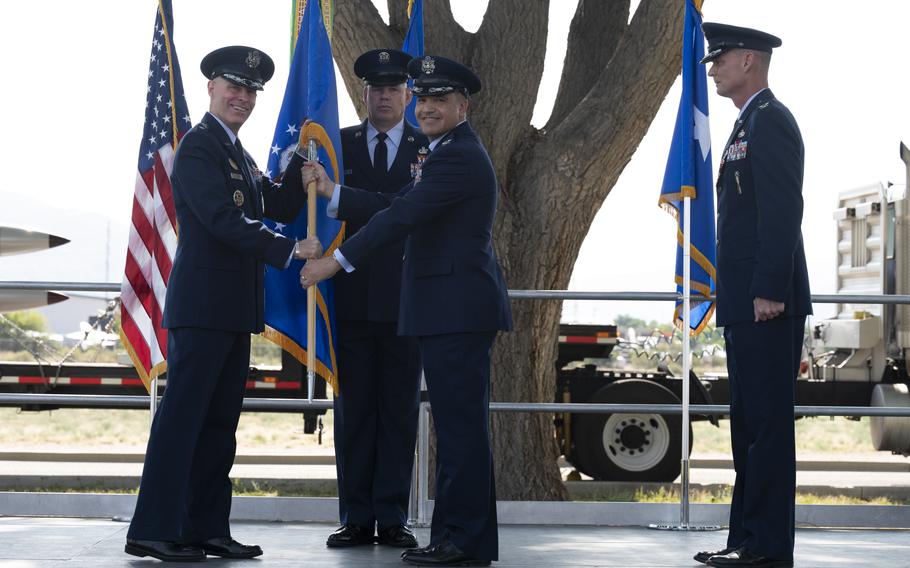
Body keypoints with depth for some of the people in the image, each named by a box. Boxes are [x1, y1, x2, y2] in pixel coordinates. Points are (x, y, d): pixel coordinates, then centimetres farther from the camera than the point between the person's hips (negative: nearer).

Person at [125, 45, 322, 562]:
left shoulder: (240, 155, 21)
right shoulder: (198, 146, -9)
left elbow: (284, 208, 19)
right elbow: (224, 220, -19)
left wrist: (302, 159, 8)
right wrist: (290, 252, -20)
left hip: (234, 308, 10)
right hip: (202, 304, -9)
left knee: (220, 420, 9)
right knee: (182, 416, -9)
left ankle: (206, 529, 14)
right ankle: (153, 530, -7)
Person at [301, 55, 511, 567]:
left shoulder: (459, 157, -14)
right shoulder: (453, 152, 21)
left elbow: (402, 216, -20)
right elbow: (397, 206, 18)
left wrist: (337, 262, -18)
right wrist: (332, 192, 12)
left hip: (459, 309, -11)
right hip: (453, 311, 11)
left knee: (462, 424, -7)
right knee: (457, 424, 13)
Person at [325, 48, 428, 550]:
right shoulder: (339, 144, 9)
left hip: (405, 298, 0)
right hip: (352, 296, 1)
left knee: (399, 410, 3)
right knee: (353, 409, 3)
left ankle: (393, 518, 9)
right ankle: (356, 518, 9)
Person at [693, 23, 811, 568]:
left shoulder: (770, 119, -10)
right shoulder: (750, 123, 22)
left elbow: (783, 210, -19)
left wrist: (770, 290, -23)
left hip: (767, 301, -11)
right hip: (747, 303, 11)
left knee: (767, 420, -8)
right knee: (749, 421, 12)